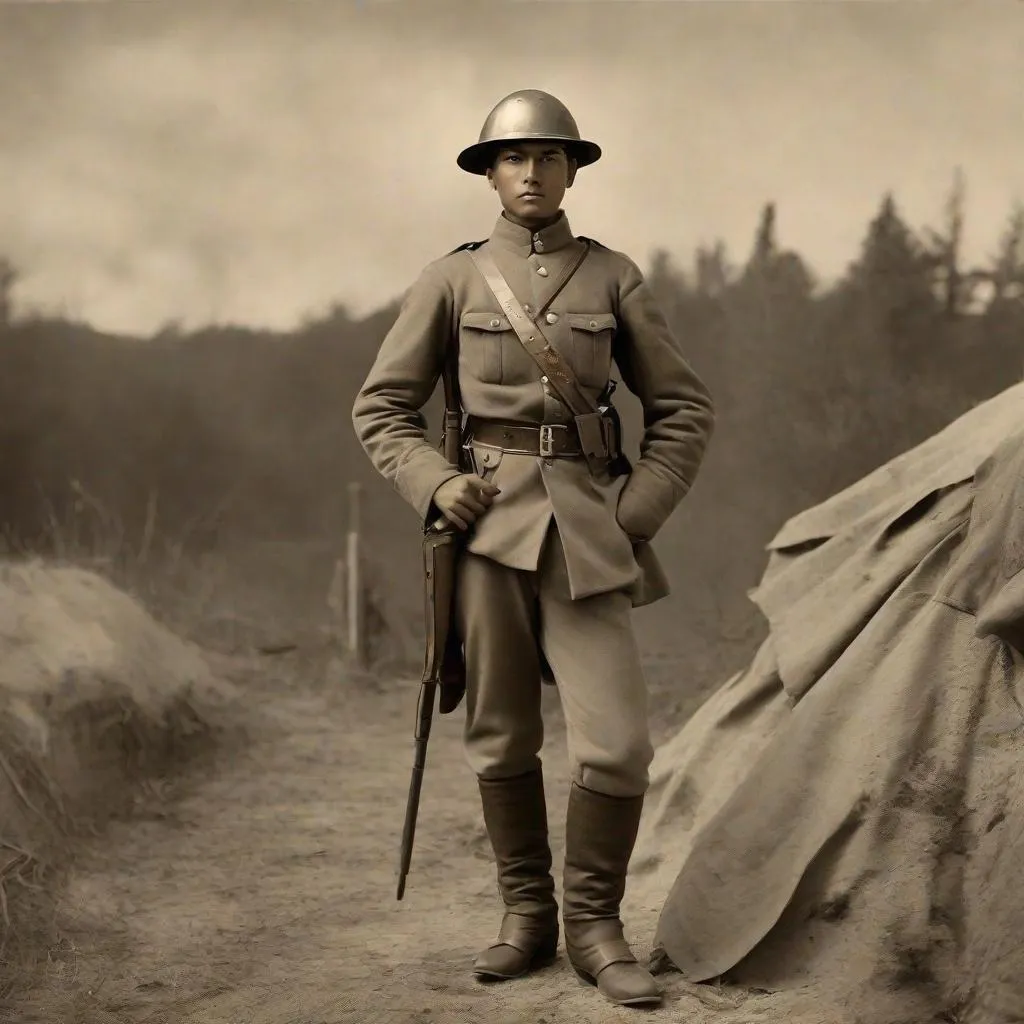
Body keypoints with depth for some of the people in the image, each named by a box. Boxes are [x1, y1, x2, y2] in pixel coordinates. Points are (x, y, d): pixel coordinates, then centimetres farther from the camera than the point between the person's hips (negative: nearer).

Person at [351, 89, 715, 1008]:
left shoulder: (614, 277, 7)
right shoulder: (451, 280, 5)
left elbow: (685, 410, 9)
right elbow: (381, 407, 9)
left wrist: (635, 514, -1)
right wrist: (434, 485, -6)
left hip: (584, 527, 0)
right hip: (488, 522, 0)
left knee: (618, 744, -9)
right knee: (502, 739, 5)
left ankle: (593, 923, 10)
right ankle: (526, 914, 22)